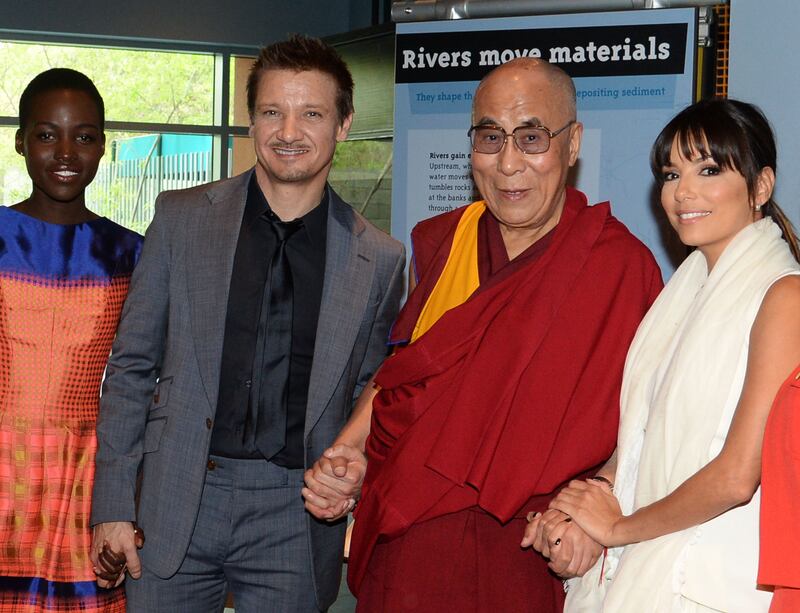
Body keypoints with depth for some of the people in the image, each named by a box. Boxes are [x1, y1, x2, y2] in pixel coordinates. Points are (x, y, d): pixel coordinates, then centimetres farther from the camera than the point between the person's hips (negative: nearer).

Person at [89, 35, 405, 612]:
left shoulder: (379, 259, 2)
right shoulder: (181, 218, 2)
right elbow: (131, 365, 4)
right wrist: (113, 504, -1)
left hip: (295, 519, 0)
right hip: (175, 504, 0)